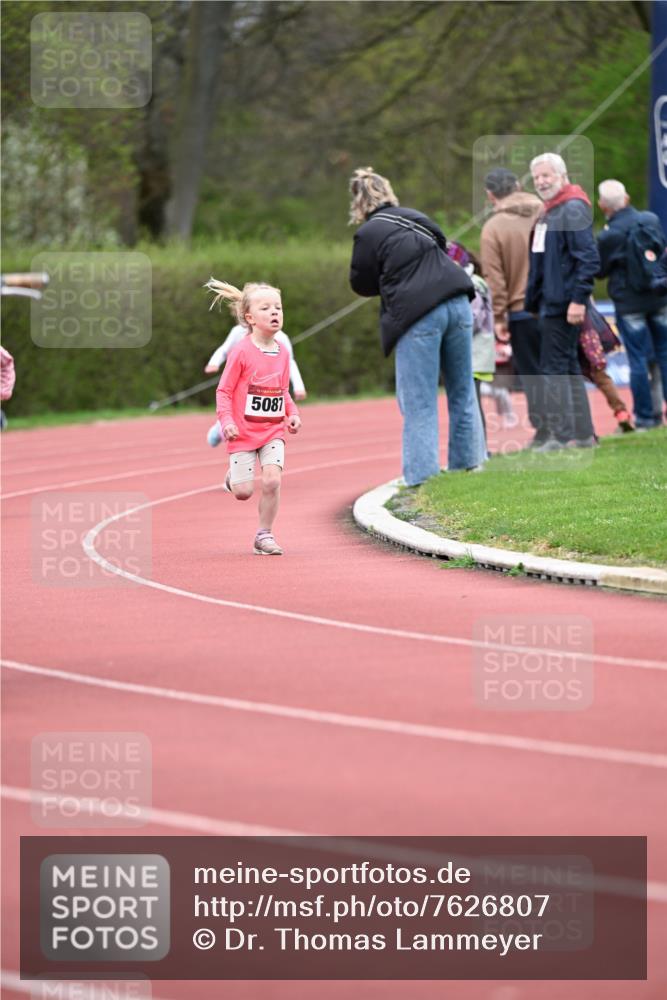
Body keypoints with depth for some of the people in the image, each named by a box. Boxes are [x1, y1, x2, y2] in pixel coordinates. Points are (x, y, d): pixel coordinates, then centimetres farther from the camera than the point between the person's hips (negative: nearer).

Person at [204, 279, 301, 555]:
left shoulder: (282, 353, 6)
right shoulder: (241, 352, -11)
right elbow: (224, 391, -8)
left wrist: (292, 414, 2)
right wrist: (227, 421, -20)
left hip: (273, 431, 4)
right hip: (243, 432, -4)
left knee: (272, 480, -14)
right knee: (243, 492, -5)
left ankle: (264, 535, 1)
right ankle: (233, 476, 33)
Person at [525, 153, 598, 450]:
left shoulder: (573, 210, -14)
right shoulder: (548, 212, 17)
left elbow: (588, 258, -20)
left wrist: (578, 300, -24)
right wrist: (533, 299, 20)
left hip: (563, 303, -10)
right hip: (549, 302, 10)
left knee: (554, 367, -9)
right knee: (568, 367, 13)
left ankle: (560, 436, -8)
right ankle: (583, 434, 18)